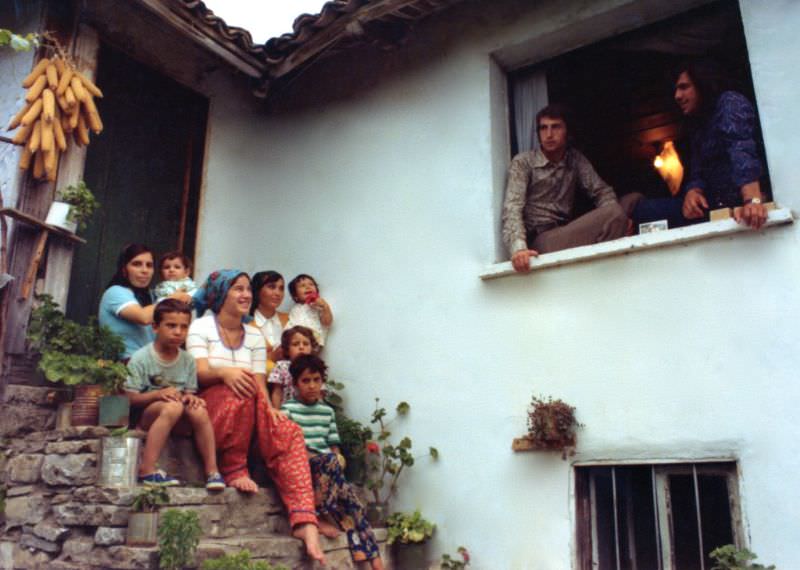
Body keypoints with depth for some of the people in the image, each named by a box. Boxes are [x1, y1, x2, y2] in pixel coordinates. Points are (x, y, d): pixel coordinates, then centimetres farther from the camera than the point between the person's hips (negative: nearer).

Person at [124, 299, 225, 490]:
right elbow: (129, 399, -10)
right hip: (145, 416, -3)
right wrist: (158, 394, -25)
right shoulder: (140, 358, -6)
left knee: (199, 410, -28)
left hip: (179, 423, 4)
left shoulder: (188, 361, 7)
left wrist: (190, 398, -18)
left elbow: (190, 392, 7)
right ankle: (146, 470, -33)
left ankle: (212, 471, -21)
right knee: (173, 406, -34)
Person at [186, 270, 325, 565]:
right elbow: (200, 372, -13)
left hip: (247, 414, 4)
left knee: (289, 435, -25)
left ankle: (305, 521, -34)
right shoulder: (201, 326, 2)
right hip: (208, 408, -4)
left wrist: (269, 407, -18)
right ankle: (234, 471, -23)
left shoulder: (255, 336, 14)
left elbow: (260, 384, 4)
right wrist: (225, 372, -36)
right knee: (241, 388, -36)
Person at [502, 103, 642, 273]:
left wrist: (619, 217, -20)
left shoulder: (576, 159, 12)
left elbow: (601, 190, 4)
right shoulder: (522, 162, -3)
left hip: (567, 233, 6)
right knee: (614, 214, -26)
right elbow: (512, 207, -15)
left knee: (634, 199, -3)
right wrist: (518, 247, -35)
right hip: (541, 240, -6)